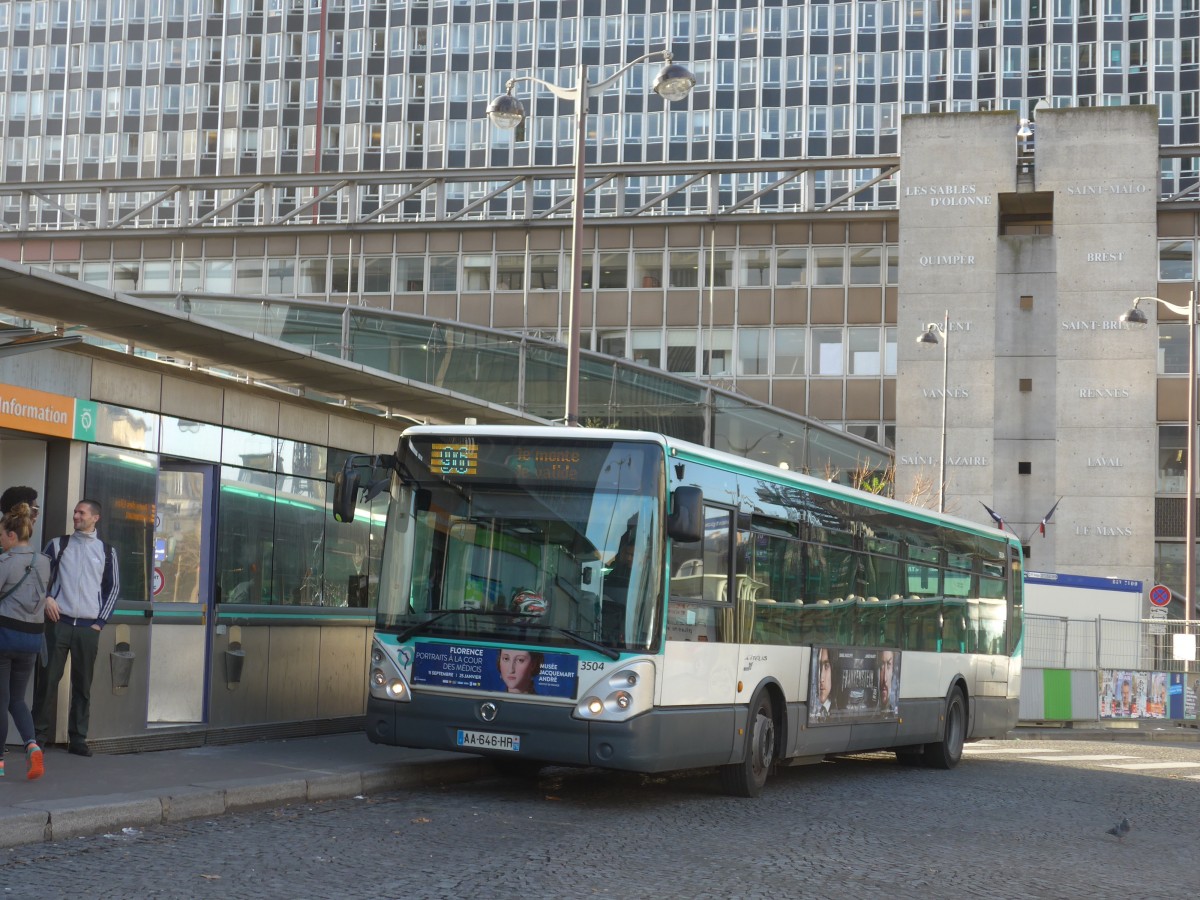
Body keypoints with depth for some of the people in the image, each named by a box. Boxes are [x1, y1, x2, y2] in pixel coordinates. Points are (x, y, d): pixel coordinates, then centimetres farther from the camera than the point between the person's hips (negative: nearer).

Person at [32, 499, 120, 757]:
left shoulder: (106, 551, 9)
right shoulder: (58, 545, 8)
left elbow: (114, 587, 12)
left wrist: (101, 621, 4)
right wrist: (46, 598, -7)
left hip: (88, 628, 1)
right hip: (59, 623, 0)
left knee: (83, 685, 3)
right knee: (48, 680, -3)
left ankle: (77, 738, 8)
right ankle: (38, 735, 4)